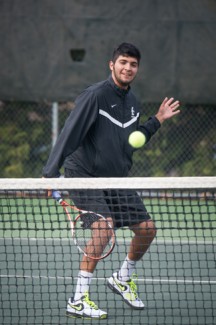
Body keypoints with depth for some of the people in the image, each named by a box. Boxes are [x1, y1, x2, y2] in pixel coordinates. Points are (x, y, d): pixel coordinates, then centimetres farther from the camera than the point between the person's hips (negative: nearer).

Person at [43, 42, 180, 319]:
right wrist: (51, 173, -27)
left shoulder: (132, 102, 10)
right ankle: (78, 301, -24)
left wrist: (158, 120, 14)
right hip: (84, 175, -8)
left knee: (147, 229, 5)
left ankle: (123, 279, 32)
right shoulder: (95, 96, -15)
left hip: (116, 180, 8)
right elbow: (69, 135, -21)